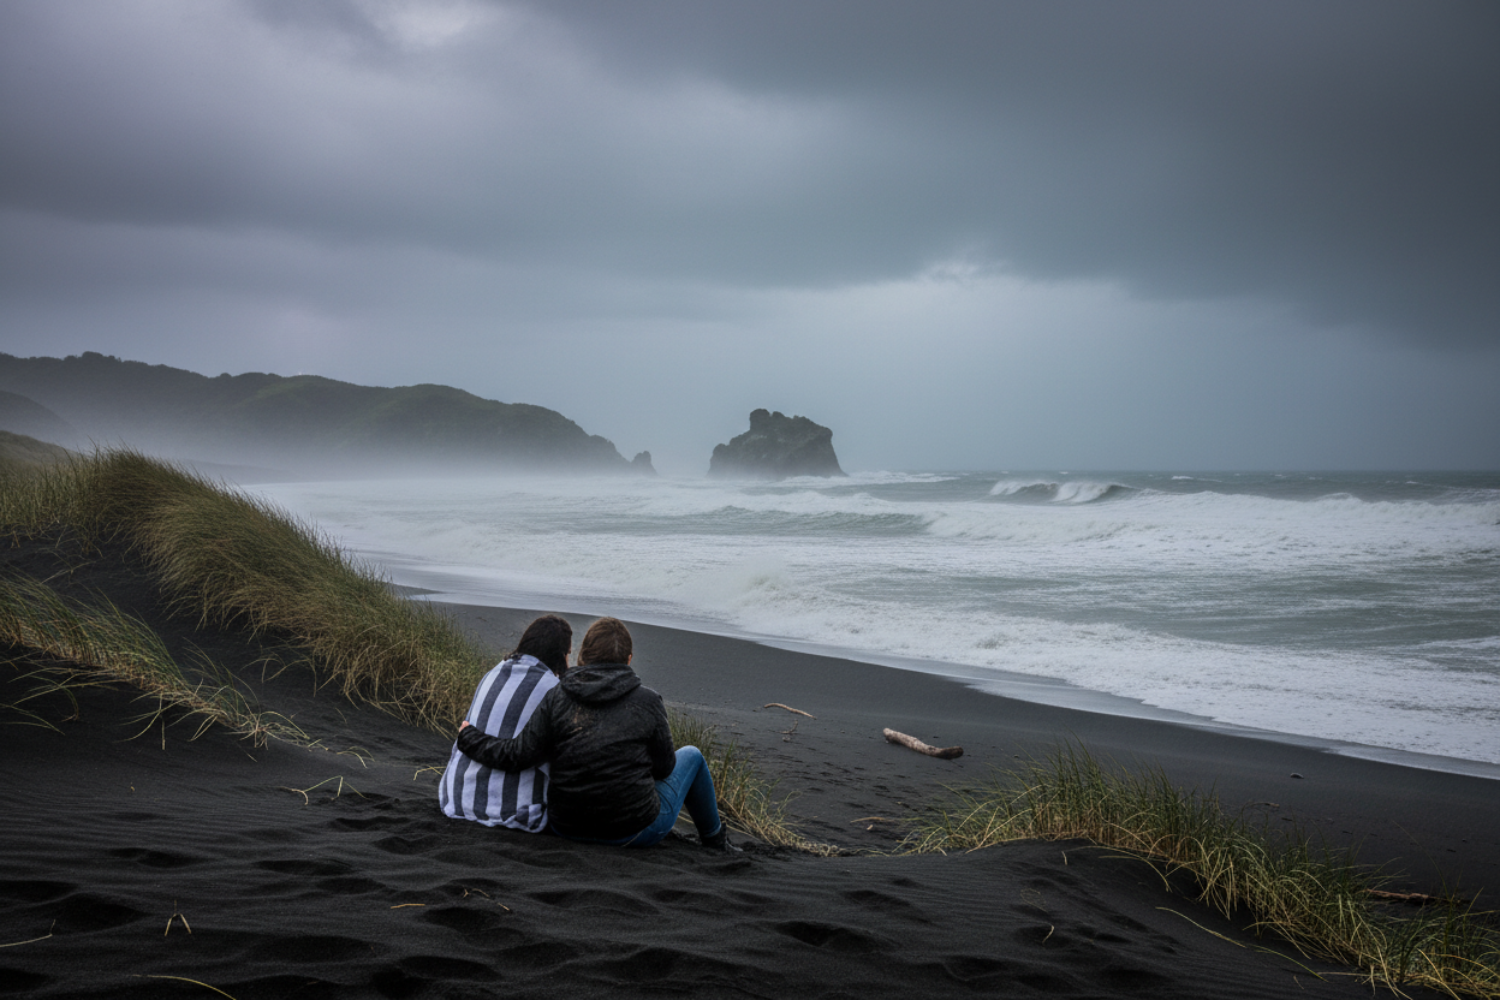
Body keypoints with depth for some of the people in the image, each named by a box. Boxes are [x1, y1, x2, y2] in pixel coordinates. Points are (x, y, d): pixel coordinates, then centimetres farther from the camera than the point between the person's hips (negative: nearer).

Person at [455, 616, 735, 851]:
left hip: (567, 827, 3)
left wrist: (469, 736, 4)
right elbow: (663, 767, -2)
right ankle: (714, 840, 41)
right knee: (691, 755, 22)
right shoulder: (647, 702, -12)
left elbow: (519, 755, -11)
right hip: (634, 831, -3)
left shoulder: (557, 698, -8)